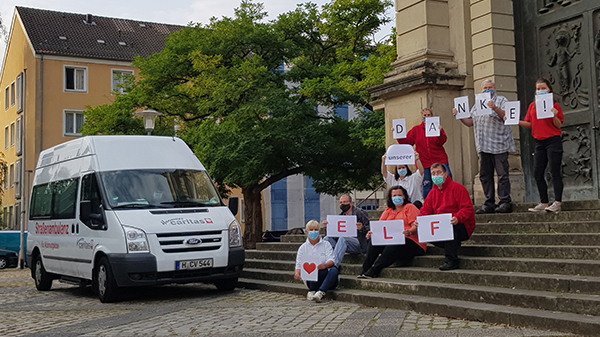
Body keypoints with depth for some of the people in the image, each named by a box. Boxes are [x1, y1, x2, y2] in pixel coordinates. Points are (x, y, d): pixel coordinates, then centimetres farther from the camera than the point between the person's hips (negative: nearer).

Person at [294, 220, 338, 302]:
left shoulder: (326, 244, 9)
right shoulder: (303, 247, 13)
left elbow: (331, 260, -4)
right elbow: (299, 264, 8)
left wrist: (325, 265, -29)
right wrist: (297, 273, -16)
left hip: (327, 279, 1)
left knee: (334, 270, -34)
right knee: (320, 270, -34)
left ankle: (320, 292, -46)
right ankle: (312, 291, -24)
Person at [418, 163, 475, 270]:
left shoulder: (457, 188, -7)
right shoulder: (433, 192, 14)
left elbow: (467, 208, -16)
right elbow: (425, 210, 9)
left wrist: (458, 218, -36)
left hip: (462, 226, -7)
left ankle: (451, 260, -26)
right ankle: (453, 245, 3)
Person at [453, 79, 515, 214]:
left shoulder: (501, 100, 4)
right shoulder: (476, 105, 22)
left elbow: (506, 115, -11)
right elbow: (470, 122, 20)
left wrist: (495, 108, -26)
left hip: (499, 145, -6)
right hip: (483, 146, 6)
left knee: (502, 174, -7)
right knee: (485, 175, 6)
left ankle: (505, 202, -3)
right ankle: (489, 204, 11)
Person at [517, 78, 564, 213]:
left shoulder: (554, 105, -3)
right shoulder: (532, 105, 11)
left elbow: (559, 125, -6)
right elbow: (529, 123, 12)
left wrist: (554, 116, -24)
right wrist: (516, 121, -3)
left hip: (553, 141, -6)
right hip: (539, 142, 6)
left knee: (555, 172, -5)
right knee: (538, 174, 5)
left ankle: (557, 203, -3)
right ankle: (544, 203, 12)